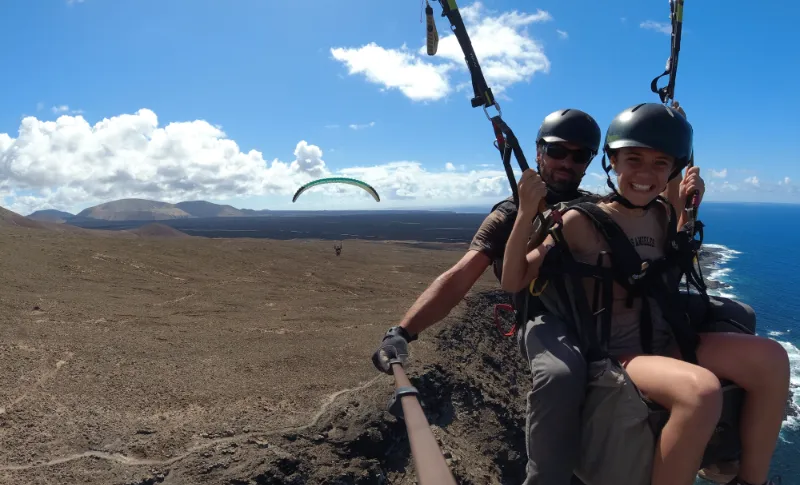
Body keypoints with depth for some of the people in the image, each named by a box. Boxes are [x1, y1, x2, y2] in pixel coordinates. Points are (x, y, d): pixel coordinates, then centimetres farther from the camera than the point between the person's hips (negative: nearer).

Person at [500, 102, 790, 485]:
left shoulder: (661, 215, 6)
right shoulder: (580, 223, -12)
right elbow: (512, 282, -13)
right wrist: (526, 213, -24)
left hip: (669, 341, 7)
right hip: (616, 355, -6)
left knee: (771, 358, -12)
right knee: (701, 389, -33)